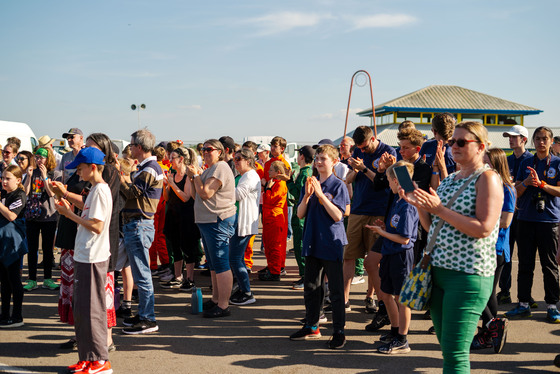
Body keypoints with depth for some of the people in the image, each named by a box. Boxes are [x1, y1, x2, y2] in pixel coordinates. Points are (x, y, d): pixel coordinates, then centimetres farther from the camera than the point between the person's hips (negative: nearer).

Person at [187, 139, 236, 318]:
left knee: (221, 265, -8)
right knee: (213, 264, 17)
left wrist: (195, 175, -10)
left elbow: (205, 194, -21)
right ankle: (215, 299, 28)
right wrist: (193, 178, 5)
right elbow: (196, 196, 18)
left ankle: (223, 305, -5)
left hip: (218, 221, -11)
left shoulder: (220, 168, -12)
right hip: (207, 221, 11)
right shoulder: (209, 169, 20)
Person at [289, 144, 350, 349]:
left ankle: (339, 331, 11)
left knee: (336, 290, 2)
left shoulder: (338, 185, -7)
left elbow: (338, 216, -17)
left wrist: (320, 194, -21)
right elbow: (300, 214, 4)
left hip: (332, 243, -6)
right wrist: (307, 195, -12)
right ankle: (311, 327, 27)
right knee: (311, 286, 14)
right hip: (313, 242, 6)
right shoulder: (310, 183, 9)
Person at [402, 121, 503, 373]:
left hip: (469, 274, -8)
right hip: (438, 269, 8)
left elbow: (483, 229, -18)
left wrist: (440, 209, -18)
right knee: (447, 347, 16)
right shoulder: (449, 180, 16)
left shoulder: (487, 178, -6)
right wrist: (419, 205, 2)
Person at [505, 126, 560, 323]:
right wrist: (526, 182, -10)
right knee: (525, 263, 6)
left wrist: (541, 183, -20)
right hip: (526, 219, 3)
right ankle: (523, 304, 13)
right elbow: (516, 191, 10)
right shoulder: (526, 163, 11)